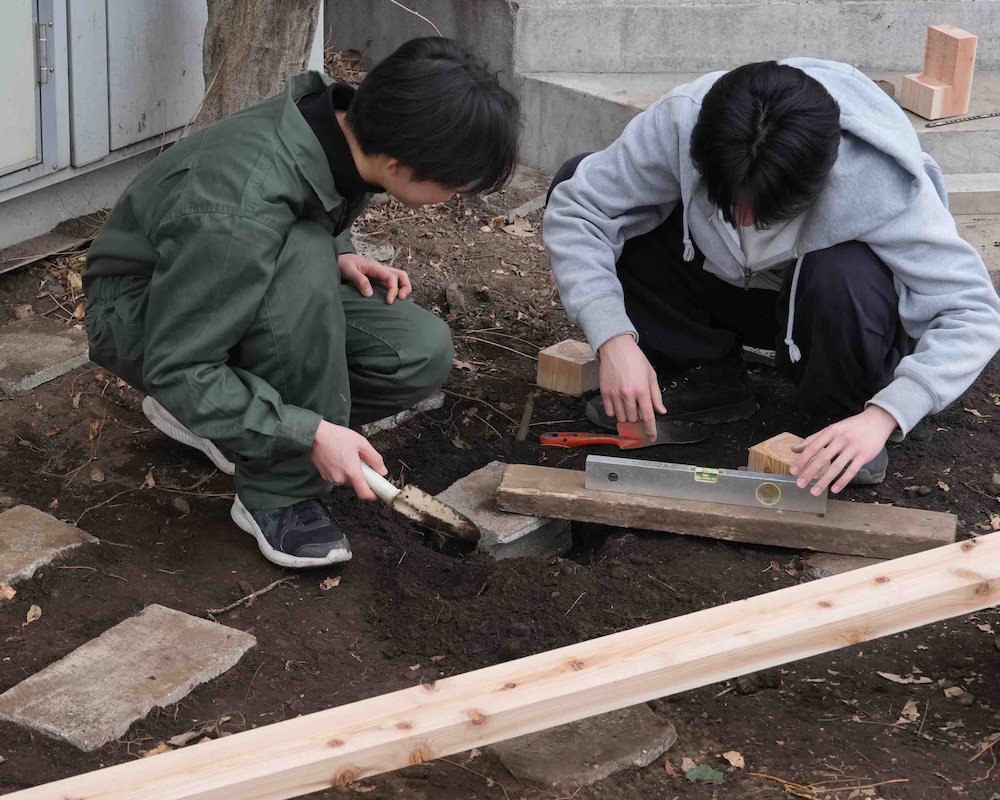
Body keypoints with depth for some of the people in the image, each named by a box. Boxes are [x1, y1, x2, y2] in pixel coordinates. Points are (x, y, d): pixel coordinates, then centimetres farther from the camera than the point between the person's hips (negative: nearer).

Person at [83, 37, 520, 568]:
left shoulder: (340, 120, -15)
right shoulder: (239, 216, -38)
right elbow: (176, 369, -31)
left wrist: (340, 256, -7)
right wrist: (312, 433, -33)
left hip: (243, 288, 8)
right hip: (142, 314, -8)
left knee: (421, 352, -13)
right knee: (304, 259, -36)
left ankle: (208, 421, 5)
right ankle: (279, 495, -21)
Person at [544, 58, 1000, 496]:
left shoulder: (880, 181, -35)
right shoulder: (681, 121, -30)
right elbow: (575, 208, -23)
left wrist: (883, 416, -45)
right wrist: (613, 338, -35)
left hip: (827, 309, -3)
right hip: (723, 283, 3)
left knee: (845, 275, -41)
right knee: (575, 178, -17)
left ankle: (845, 411, -8)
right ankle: (701, 373, -4)